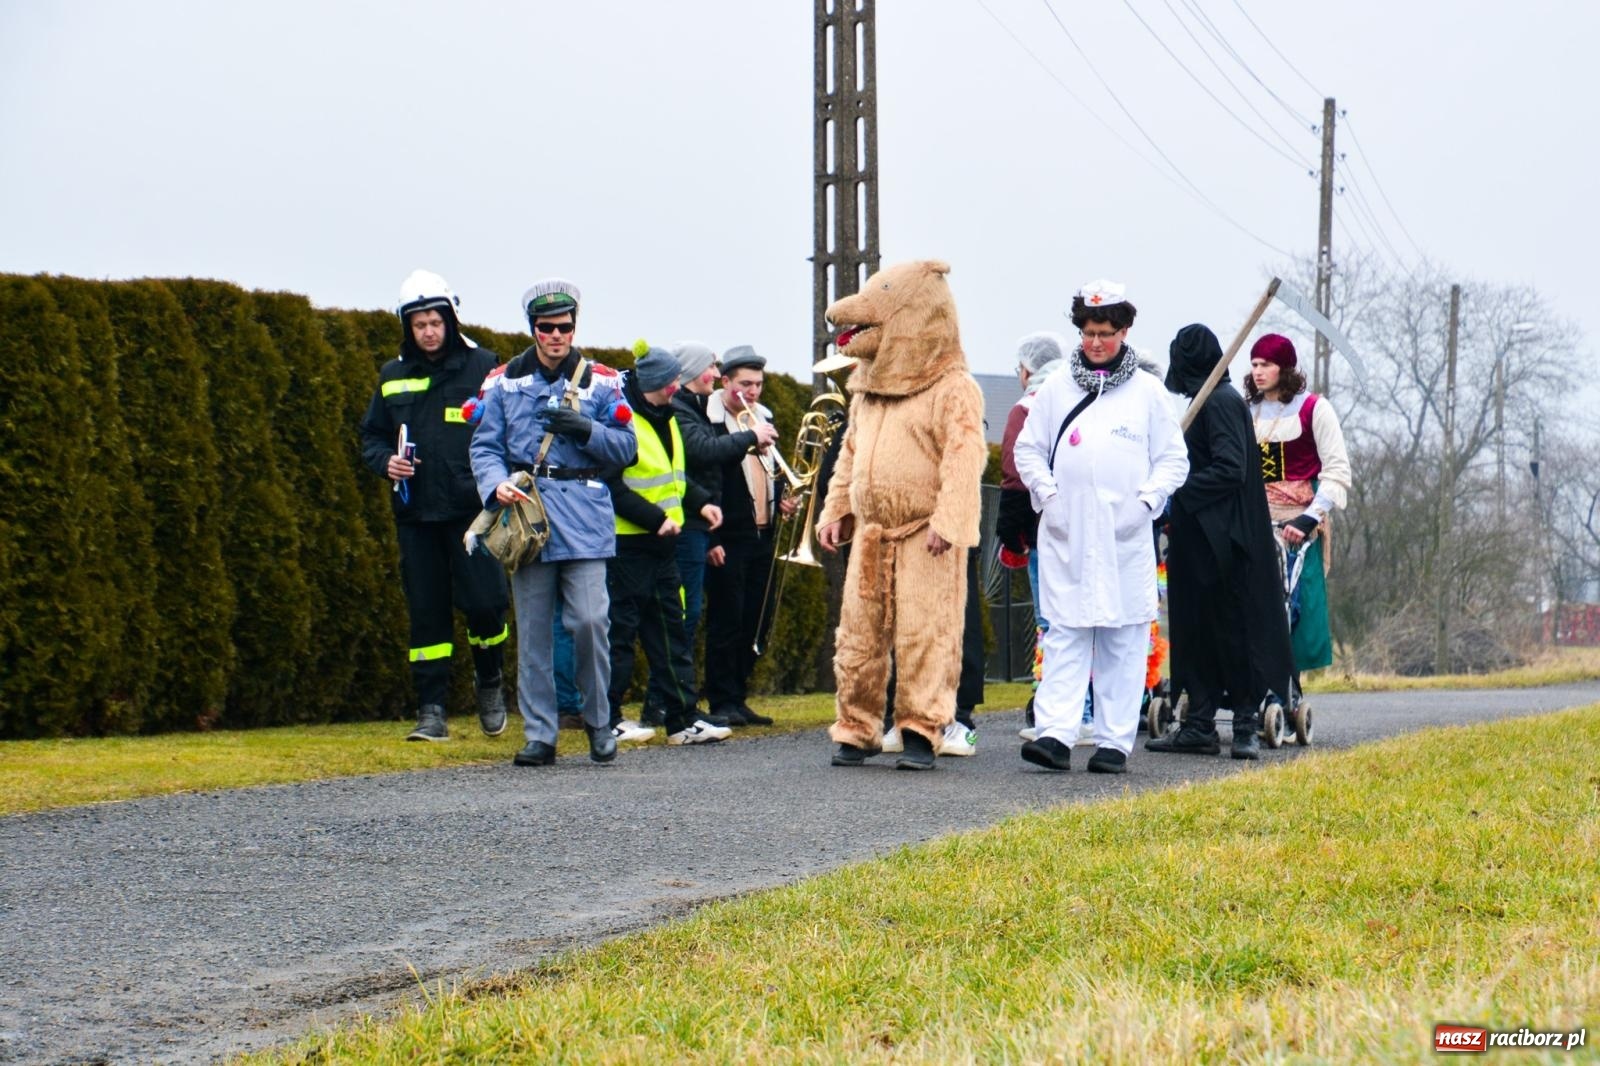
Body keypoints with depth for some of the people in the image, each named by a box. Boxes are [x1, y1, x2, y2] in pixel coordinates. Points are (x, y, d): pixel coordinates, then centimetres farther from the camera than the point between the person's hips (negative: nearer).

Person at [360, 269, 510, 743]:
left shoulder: (482, 367, 2)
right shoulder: (393, 377, 12)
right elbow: (371, 435, 20)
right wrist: (384, 461, -2)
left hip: (472, 509, -3)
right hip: (415, 511, 3)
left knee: (484, 602, -8)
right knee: (425, 611, 3)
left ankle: (490, 681, 19)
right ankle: (431, 711, 6)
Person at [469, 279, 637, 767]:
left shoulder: (600, 381, 8)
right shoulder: (506, 382, 9)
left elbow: (625, 449, 7)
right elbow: (485, 447, 5)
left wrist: (588, 431, -11)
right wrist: (496, 485, -14)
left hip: (584, 517, -1)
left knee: (589, 621, -10)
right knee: (533, 632, 3)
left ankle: (598, 721, 9)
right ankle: (538, 734, 9)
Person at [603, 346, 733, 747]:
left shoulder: (663, 417, 13)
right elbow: (613, 489, -21)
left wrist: (701, 503, 8)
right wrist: (656, 519, -23)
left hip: (660, 542, 9)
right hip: (626, 544, -9)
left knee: (670, 628, 10)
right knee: (620, 628, -2)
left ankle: (683, 719, 14)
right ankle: (607, 718, 6)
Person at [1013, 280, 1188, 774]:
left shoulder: (1147, 391, 6)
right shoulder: (1057, 389, 10)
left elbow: (1173, 459, 9)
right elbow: (1028, 449, 15)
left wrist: (1146, 500, -6)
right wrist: (1047, 492, -1)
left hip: (1125, 535, -1)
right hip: (1065, 534, 1)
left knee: (1124, 637, 1)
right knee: (1065, 636, -3)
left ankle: (1115, 742, 6)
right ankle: (1055, 733, -9)